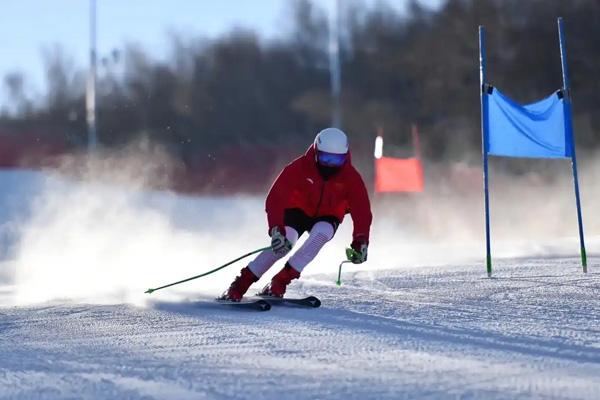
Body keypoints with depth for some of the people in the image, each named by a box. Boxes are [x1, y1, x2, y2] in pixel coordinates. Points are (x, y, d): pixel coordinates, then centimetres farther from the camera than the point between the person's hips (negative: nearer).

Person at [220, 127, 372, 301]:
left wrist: (360, 242, -37)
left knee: (320, 235, -32)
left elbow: (362, 210, -23)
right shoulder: (299, 168, -27)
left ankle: (279, 282, -24)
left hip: (327, 217, 1)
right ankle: (239, 286, -18)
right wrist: (276, 230, -45)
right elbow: (275, 199, -31)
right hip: (298, 211, -1)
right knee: (283, 242, -27)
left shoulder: (351, 177, -22)